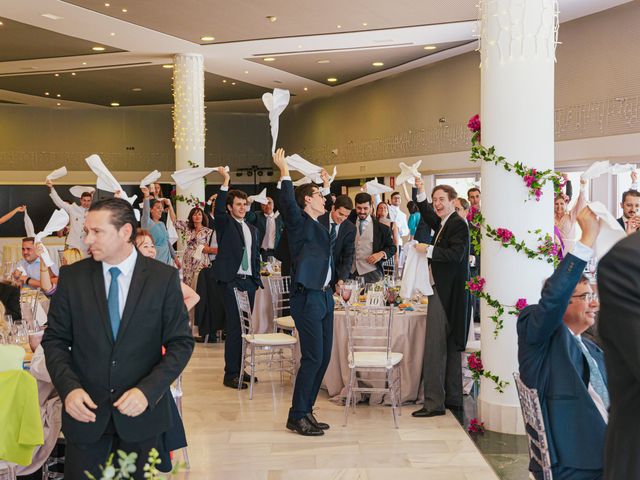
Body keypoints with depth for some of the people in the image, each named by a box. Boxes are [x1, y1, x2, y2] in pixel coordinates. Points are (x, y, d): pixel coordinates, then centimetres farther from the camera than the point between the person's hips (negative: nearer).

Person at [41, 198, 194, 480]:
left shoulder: (164, 278, -7)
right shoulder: (72, 276, -2)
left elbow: (181, 343, -5)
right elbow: (55, 339, 3)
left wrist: (148, 390, -17)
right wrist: (68, 387, -13)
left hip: (140, 409, -1)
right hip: (85, 410, 1)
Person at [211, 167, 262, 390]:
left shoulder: (252, 229, 19)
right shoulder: (225, 224, 2)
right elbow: (218, 209, -20)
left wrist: (257, 280, 13)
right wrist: (225, 182, -28)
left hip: (249, 281, 6)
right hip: (231, 281, -6)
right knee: (234, 327, -8)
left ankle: (240, 369, 20)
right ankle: (230, 374, -3)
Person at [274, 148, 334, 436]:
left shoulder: (319, 226, 17)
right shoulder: (298, 222, -7)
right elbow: (288, 202, -27)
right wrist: (284, 171, -26)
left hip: (324, 296, 9)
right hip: (307, 297, -9)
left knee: (323, 356, 11)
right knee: (312, 357, -8)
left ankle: (306, 411, 21)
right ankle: (297, 416, 2)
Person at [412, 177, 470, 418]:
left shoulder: (458, 224, -12)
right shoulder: (444, 223, 15)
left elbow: (456, 255, -24)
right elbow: (428, 216, 33)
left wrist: (428, 250, -19)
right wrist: (421, 192, 22)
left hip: (447, 294, -10)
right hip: (443, 291, 10)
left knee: (435, 347, -9)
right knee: (451, 347, 15)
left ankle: (434, 402, -6)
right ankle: (453, 398, 24)